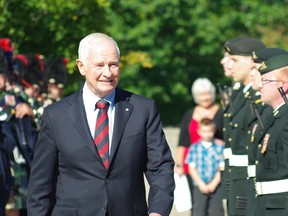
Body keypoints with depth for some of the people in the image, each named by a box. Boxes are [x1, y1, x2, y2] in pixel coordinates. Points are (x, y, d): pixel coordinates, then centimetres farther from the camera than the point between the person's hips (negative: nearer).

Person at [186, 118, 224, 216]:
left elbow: (222, 168, 1)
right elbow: (192, 168, 1)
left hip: (216, 186, 0)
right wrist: (201, 184, -9)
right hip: (199, 187, 0)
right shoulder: (194, 148, 4)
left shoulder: (220, 148, 4)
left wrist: (214, 184, -9)